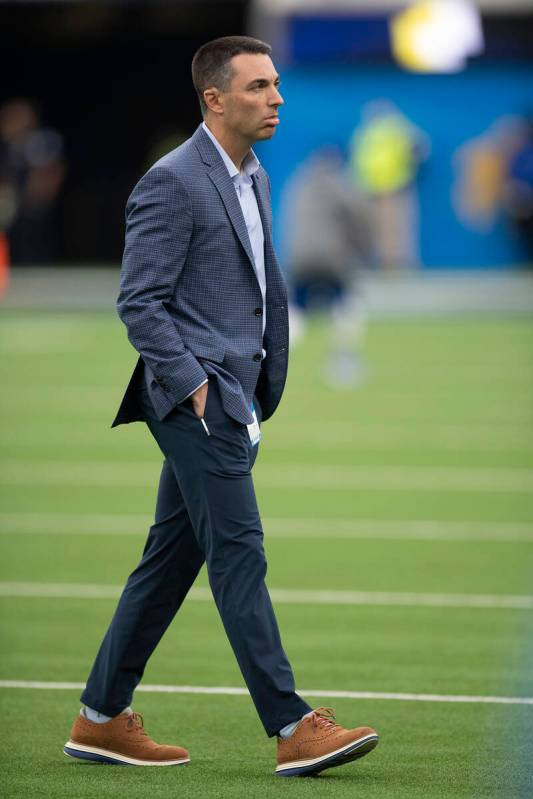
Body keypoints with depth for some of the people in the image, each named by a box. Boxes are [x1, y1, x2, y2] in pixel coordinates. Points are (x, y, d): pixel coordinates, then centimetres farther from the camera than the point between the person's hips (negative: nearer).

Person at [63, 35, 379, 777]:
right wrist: (193, 385, -18)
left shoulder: (253, 179, 16)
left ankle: (102, 718, 17)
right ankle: (294, 729, -13)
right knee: (239, 555, -11)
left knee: (171, 559, 11)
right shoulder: (172, 183, -12)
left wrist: (264, 393, 19)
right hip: (196, 398, -9)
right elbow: (140, 301, -14)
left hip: (235, 400, 9)